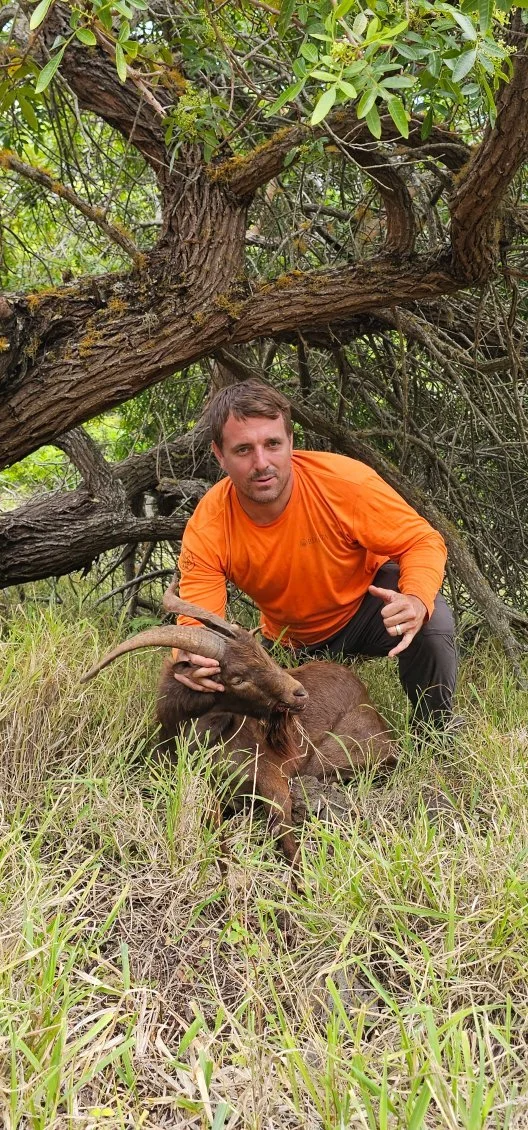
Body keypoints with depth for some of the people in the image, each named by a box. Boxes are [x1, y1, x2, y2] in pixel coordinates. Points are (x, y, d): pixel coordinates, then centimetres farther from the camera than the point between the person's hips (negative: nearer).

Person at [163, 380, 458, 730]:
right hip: (290, 641, 3)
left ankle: (438, 734, -3)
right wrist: (190, 658, -51)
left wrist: (416, 601, -44)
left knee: (432, 622, -32)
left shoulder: (345, 481, -30)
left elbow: (424, 542, -21)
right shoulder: (206, 530, -25)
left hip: (368, 601, -3)